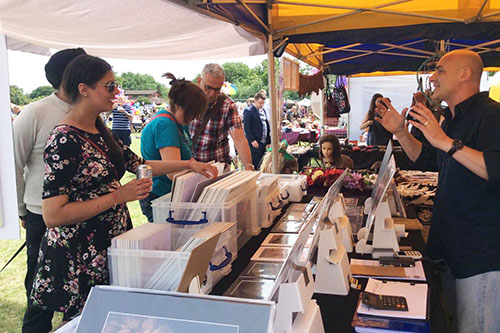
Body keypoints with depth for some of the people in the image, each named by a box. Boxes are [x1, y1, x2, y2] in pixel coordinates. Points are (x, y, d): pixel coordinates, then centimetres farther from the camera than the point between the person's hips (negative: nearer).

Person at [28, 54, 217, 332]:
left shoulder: (99, 132, 8)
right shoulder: (64, 141, -19)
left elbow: (138, 164, 17)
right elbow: (53, 215, -22)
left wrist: (189, 164, 12)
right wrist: (119, 196, -23)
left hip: (111, 244, 8)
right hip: (80, 259, -8)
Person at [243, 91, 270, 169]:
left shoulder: (263, 111, 16)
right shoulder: (248, 112, -9)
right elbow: (246, 128, -14)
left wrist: (268, 140, 13)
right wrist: (252, 140, -18)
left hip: (263, 142, 8)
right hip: (255, 143, -8)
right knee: (255, 165, -5)